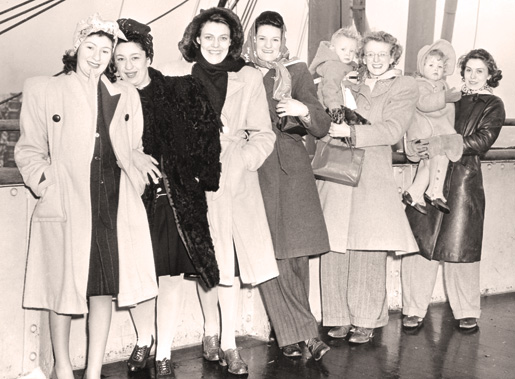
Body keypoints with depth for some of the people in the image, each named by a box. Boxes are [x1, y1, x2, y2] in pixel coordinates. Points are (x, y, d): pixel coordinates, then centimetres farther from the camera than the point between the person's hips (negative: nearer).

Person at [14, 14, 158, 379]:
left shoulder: (127, 95, 17)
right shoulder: (43, 90, 6)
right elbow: (29, 150, 6)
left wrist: (137, 181, 5)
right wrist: (48, 183, -6)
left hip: (114, 204, 3)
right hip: (66, 204, -2)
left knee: (104, 287, 2)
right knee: (64, 284, 3)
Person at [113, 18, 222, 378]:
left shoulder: (179, 91, -1)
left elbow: (206, 132, 1)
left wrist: (199, 176, -4)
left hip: (174, 196, -1)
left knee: (172, 274, 2)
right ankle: (144, 338, 32)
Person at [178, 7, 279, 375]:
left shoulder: (249, 78, 1)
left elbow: (263, 134, 1)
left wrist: (244, 161, -13)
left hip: (236, 182, 0)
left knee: (229, 261, -1)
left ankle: (228, 341, 10)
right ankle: (210, 331, 26)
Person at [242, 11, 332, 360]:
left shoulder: (298, 72, 9)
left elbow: (322, 127, 2)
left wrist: (304, 110, -17)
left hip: (292, 170, 0)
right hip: (253, 171, 0)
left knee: (295, 256, -3)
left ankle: (291, 334, 10)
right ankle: (307, 331, 1)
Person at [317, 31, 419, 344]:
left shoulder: (405, 88, 9)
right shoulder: (348, 85, 20)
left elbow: (392, 130, -5)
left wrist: (350, 131, -13)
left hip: (372, 179, -3)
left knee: (368, 252, -5)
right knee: (333, 249, -2)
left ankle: (366, 321, 9)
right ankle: (340, 318, 11)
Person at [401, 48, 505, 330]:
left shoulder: (493, 106, 8)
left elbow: (483, 140, -8)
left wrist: (446, 143, -21)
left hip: (464, 179, -2)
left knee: (459, 245, 0)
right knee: (420, 241, -2)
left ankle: (467, 312, 16)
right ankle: (414, 309, 7)